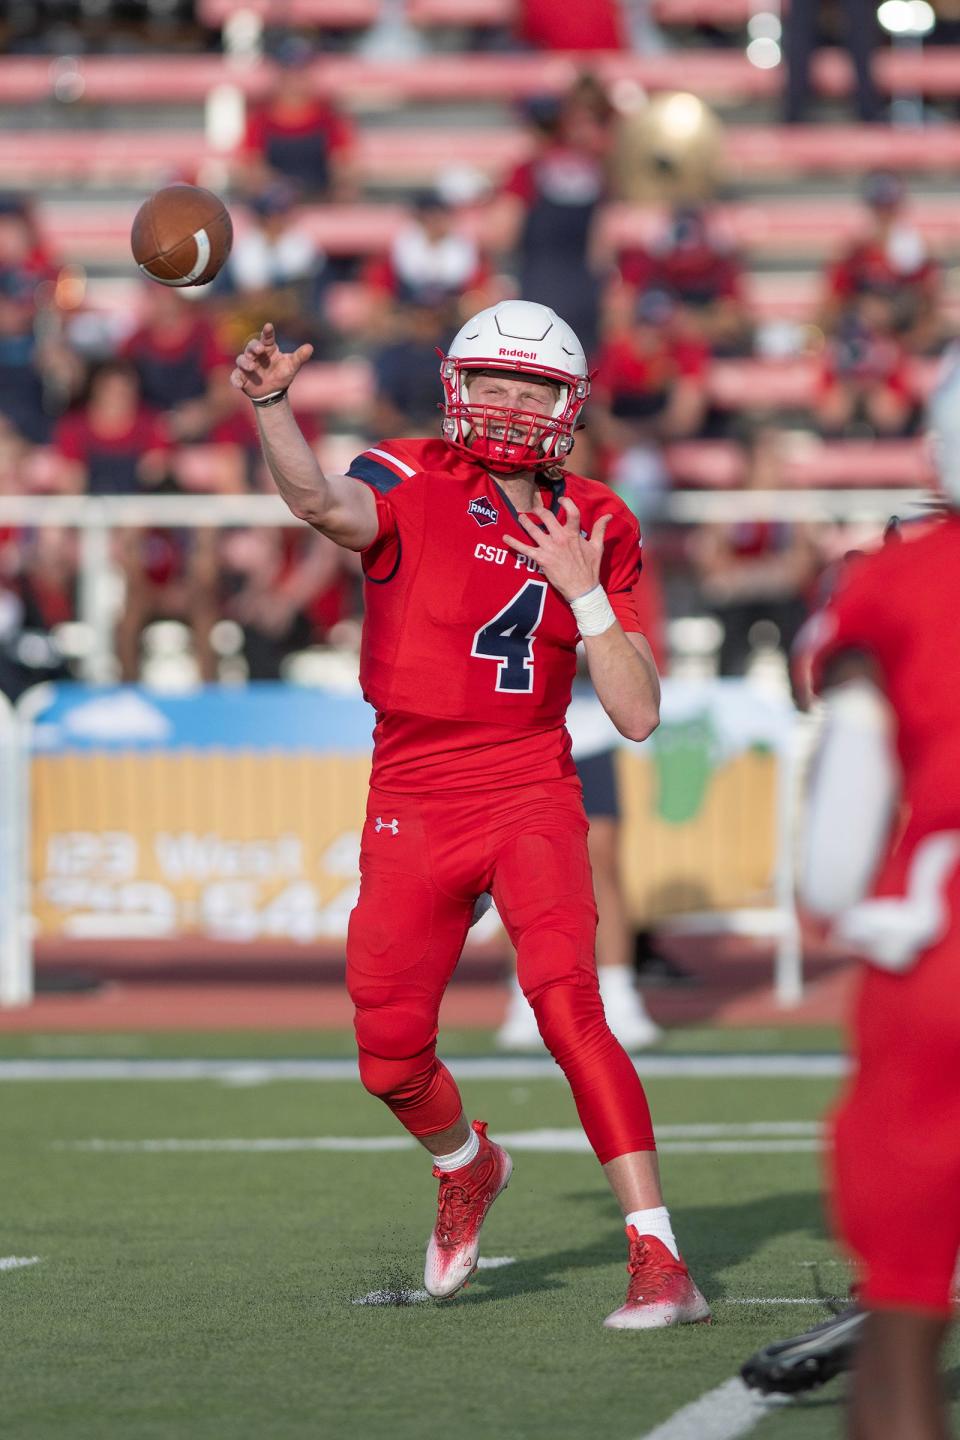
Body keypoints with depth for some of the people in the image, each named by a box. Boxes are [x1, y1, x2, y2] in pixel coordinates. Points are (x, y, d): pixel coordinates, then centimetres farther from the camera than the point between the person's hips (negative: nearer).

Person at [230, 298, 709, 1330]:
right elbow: (322, 503, -30)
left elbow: (638, 715, 0)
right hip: (413, 810, 1)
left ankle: (658, 1262, -20)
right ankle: (468, 1167, 40)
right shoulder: (410, 485, -4)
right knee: (392, 1059, 4)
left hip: (532, 800, 0)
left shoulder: (593, 530, 3)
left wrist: (582, 593, -12)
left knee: (571, 1011, -19)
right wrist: (269, 404, -48)